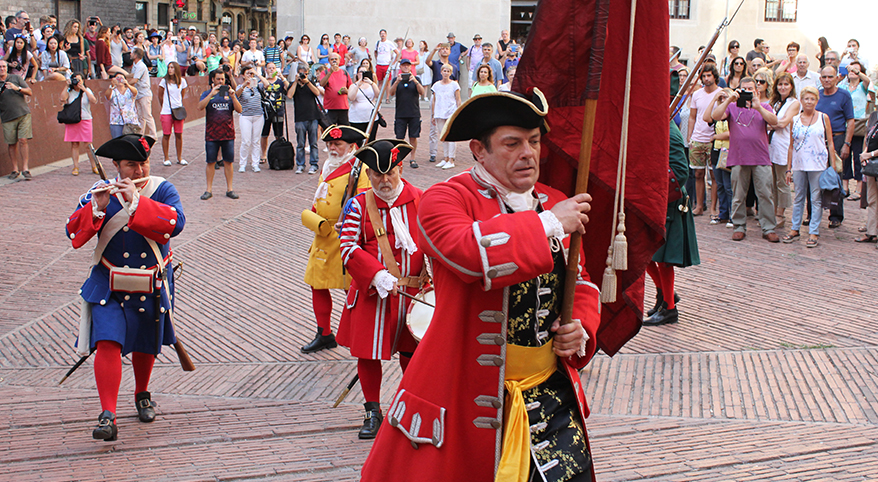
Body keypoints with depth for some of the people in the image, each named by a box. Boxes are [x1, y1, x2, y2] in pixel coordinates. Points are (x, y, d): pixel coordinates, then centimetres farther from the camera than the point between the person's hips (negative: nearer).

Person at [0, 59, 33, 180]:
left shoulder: (16, 78, 9)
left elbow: (30, 92, 5)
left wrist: (17, 88, -11)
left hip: (23, 114, -1)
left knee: (23, 140, -9)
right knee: (11, 144, 1)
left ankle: (25, 168, -6)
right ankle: (15, 169, 12)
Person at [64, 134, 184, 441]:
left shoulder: (162, 190, -5)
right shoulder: (99, 193, -4)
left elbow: (175, 223, -24)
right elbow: (74, 233, -11)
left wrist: (136, 200, -30)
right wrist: (96, 207, -28)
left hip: (151, 285, 1)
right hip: (109, 286, -1)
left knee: (146, 346, 18)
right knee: (108, 344, -17)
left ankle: (142, 395, 46)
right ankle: (107, 418, -20)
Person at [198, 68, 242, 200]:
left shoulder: (229, 93, 9)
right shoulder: (207, 94, 5)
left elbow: (239, 110, -1)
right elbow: (200, 107, -13)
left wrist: (233, 97, -16)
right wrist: (212, 94, -22)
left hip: (228, 134, 1)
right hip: (212, 134, -1)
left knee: (228, 162, 5)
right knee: (210, 162, 2)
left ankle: (229, 189, 13)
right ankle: (209, 190, 9)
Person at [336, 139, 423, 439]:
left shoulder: (421, 201, 1)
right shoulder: (359, 206, -2)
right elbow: (348, 247, -9)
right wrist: (378, 276, -21)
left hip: (413, 292, 0)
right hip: (371, 293, 0)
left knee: (411, 352, 9)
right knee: (367, 353, 6)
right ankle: (373, 412, 22)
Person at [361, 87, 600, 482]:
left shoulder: (557, 205, 11)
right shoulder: (445, 199, -8)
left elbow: (579, 282, 22)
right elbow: (469, 251, -29)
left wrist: (581, 331, 1)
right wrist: (548, 225, -20)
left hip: (550, 390, 5)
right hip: (465, 389, -5)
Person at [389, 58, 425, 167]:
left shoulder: (416, 79, 7)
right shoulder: (396, 80, 6)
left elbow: (422, 92, -7)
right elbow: (391, 92, -9)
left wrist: (415, 81, -23)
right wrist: (397, 81, -25)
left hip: (414, 113, 0)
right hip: (400, 113, 0)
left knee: (413, 137, 2)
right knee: (399, 138, -1)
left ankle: (412, 159, 11)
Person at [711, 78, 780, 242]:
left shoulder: (763, 107, 14)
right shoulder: (732, 107, 12)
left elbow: (774, 121, -5)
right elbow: (715, 116, -5)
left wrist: (757, 107, -17)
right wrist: (729, 100, -15)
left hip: (761, 159, 0)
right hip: (738, 159, 0)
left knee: (765, 195, -2)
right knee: (738, 196, 4)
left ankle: (768, 228, 3)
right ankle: (739, 227, 14)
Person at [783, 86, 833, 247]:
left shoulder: (823, 118, 2)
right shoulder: (795, 120, 7)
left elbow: (830, 142, 3)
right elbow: (791, 146, 11)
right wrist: (789, 168, 7)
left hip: (818, 165, -2)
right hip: (799, 164, 2)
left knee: (816, 200, 0)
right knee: (798, 198, 10)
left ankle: (813, 233, 5)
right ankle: (795, 229, 19)